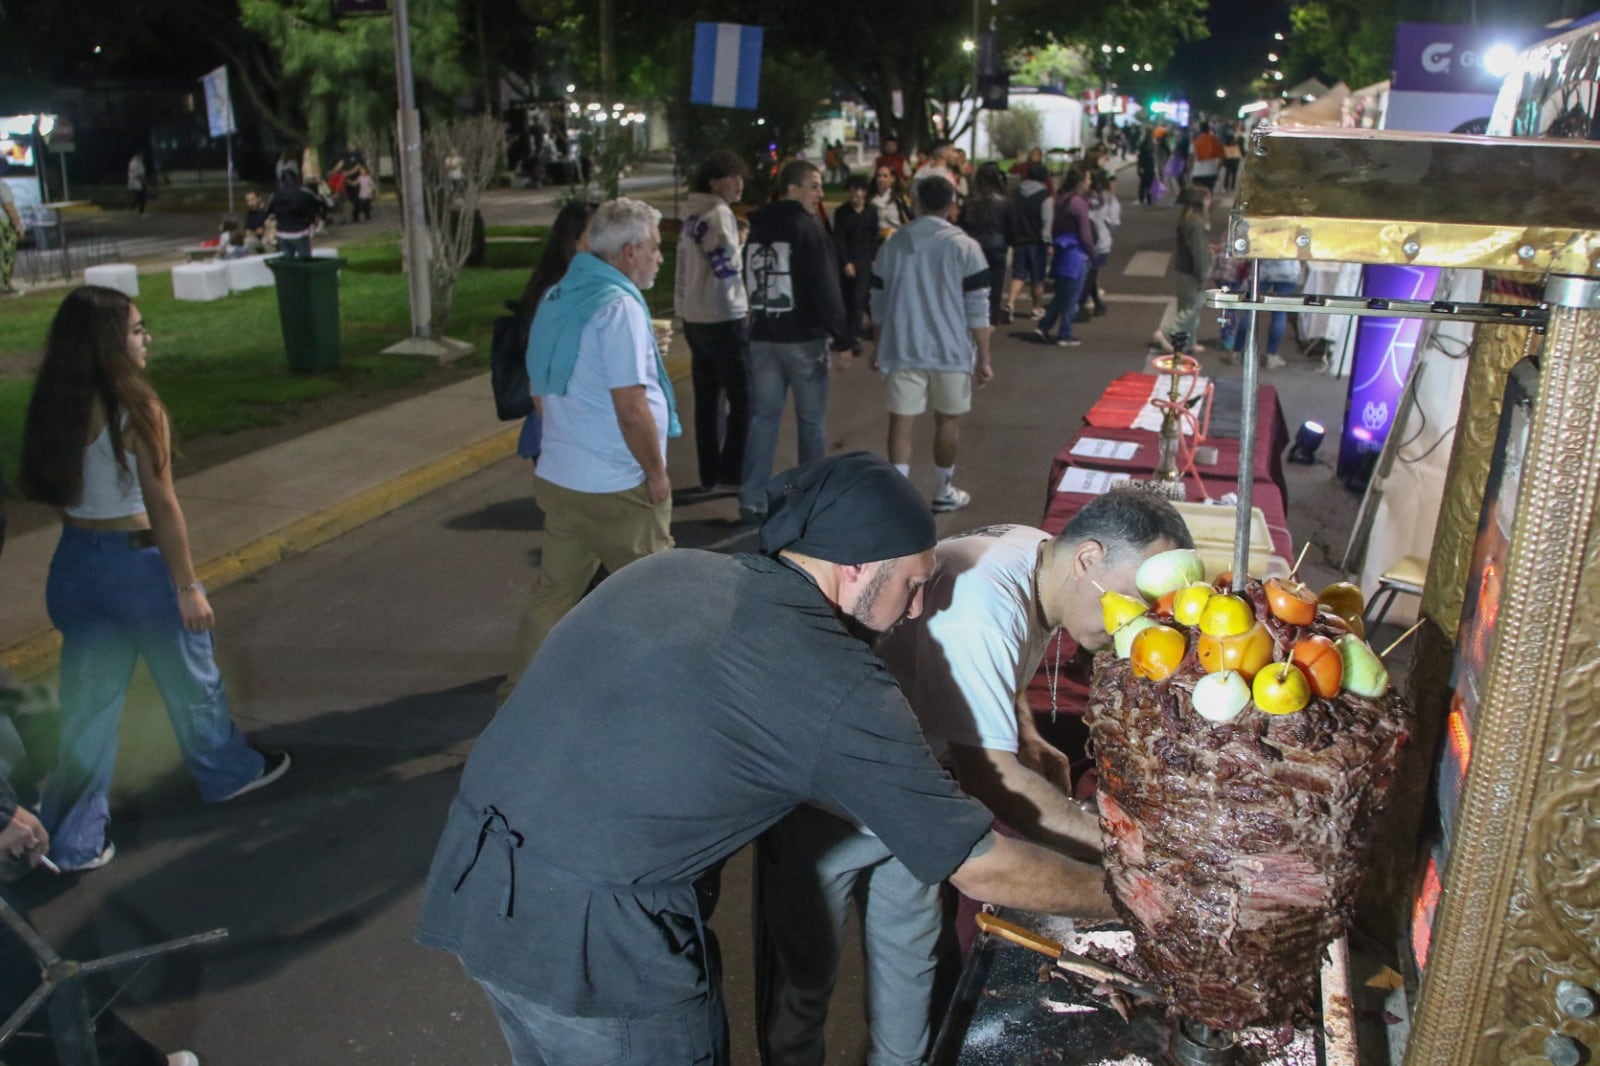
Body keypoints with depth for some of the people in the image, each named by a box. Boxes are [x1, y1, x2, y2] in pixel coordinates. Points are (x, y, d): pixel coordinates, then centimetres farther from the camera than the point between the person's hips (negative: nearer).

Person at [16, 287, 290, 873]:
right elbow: (161, 505, -18)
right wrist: (187, 585, -12)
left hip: (75, 564, 6)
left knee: (89, 701, 13)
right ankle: (227, 771, 39)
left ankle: (73, 839, 18)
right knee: (191, 681, 17)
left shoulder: (53, 409, 0)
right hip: (138, 561, -6)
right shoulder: (137, 410, -19)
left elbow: (54, 490, 5)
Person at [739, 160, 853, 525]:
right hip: (804, 339, -6)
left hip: (762, 338, 6)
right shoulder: (809, 228, -12)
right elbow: (827, 290, -17)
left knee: (762, 418, 8)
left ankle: (752, 500, 4)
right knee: (810, 420, 7)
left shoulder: (757, 229, 11)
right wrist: (842, 339, -13)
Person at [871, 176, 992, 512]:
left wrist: (879, 347, 21)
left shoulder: (893, 244, 3)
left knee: (901, 421, 2)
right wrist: (983, 358, -3)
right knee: (948, 421, 13)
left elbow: (879, 304, 9)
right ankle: (945, 492, 25)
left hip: (902, 349, 1)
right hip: (950, 351, -1)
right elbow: (977, 310, -8)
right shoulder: (964, 247, -6)